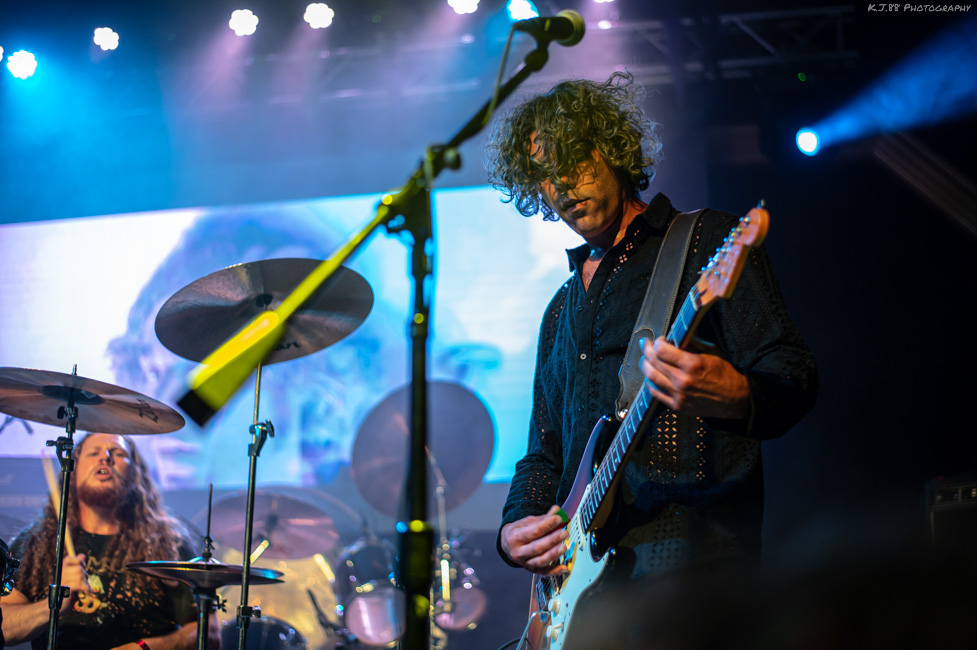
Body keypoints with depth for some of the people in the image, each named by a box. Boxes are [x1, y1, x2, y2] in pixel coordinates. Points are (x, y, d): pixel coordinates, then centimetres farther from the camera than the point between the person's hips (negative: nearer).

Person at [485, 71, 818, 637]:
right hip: (579, 565, 6)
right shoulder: (563, 310, 25)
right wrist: (517, 531, 7)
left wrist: (734, 396, -28)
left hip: (690, 553, -6)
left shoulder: (707, 244, 5)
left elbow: (795, 377, -5)